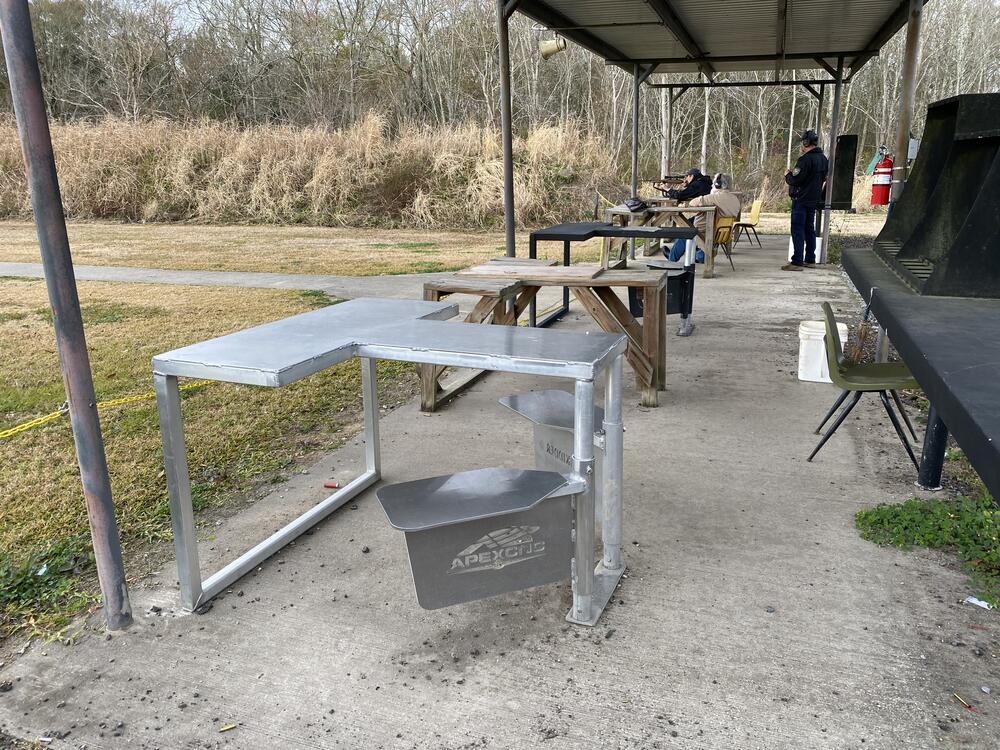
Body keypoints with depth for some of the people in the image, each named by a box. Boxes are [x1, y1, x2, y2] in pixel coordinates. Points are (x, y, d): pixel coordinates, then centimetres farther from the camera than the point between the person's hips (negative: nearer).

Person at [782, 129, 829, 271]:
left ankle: (797, 262, -8)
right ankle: (810, 260, 20)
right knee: (809, 229, 15)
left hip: (801, 199, -9)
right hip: (814, 199, 9)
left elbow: (795, 180, -20)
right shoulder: (823, 158, 11)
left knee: (798, 230, -6)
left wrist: (787, 174, 0)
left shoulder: (805, 159, -18)